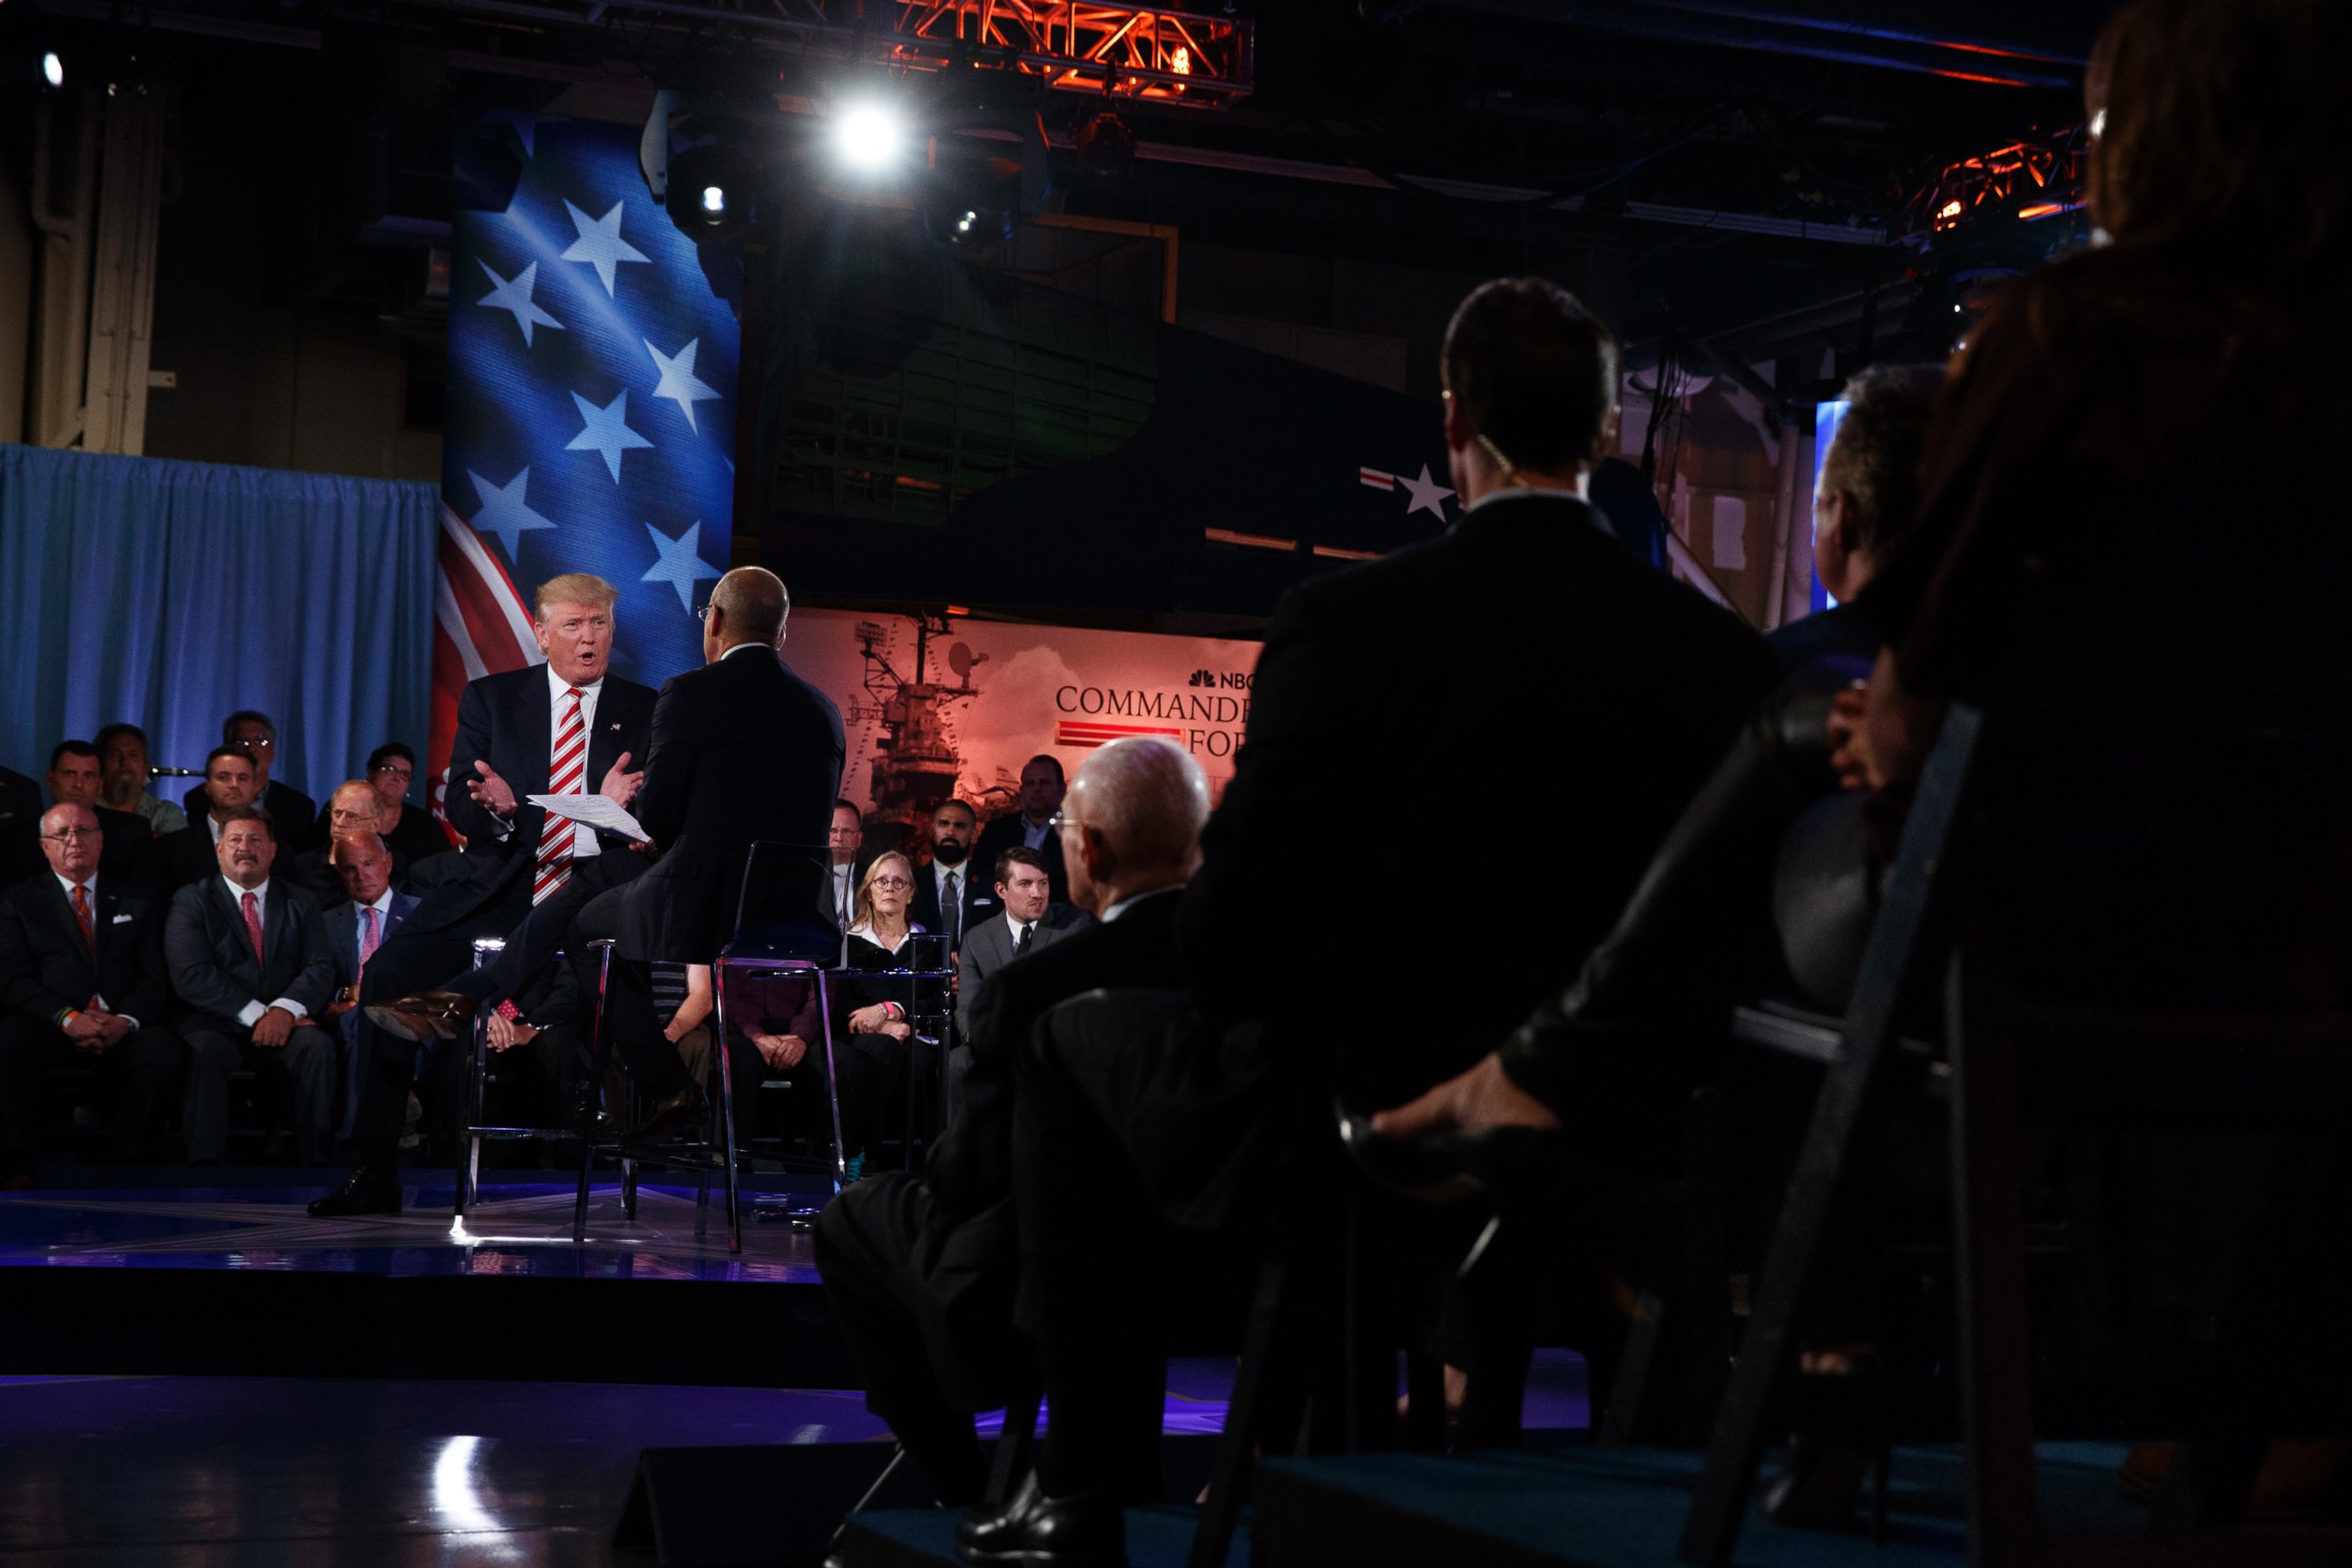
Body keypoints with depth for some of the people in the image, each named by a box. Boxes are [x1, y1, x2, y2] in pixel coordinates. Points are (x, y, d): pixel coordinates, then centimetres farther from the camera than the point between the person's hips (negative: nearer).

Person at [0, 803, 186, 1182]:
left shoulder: (136, 902, 20)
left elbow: (154, 977, 10)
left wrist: (125, 1022, -12)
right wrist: (68, 1018, -15)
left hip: (120, 1027, 1)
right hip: (49, 1023, -1)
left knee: (166, 1054, -32)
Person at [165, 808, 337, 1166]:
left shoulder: (299, 903, 17)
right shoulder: (192, 901, 8)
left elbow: (321, 968, 4)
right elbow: (191, 975, -6)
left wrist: (286, 1009, -18)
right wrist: (255, 1014, -15)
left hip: (283, 1026, 2)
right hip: (215, 1024, -2)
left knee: (317, 1046, -30)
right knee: (206, 1049, -35)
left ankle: (314, 1161, -29)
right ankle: (204, 1164, -36)